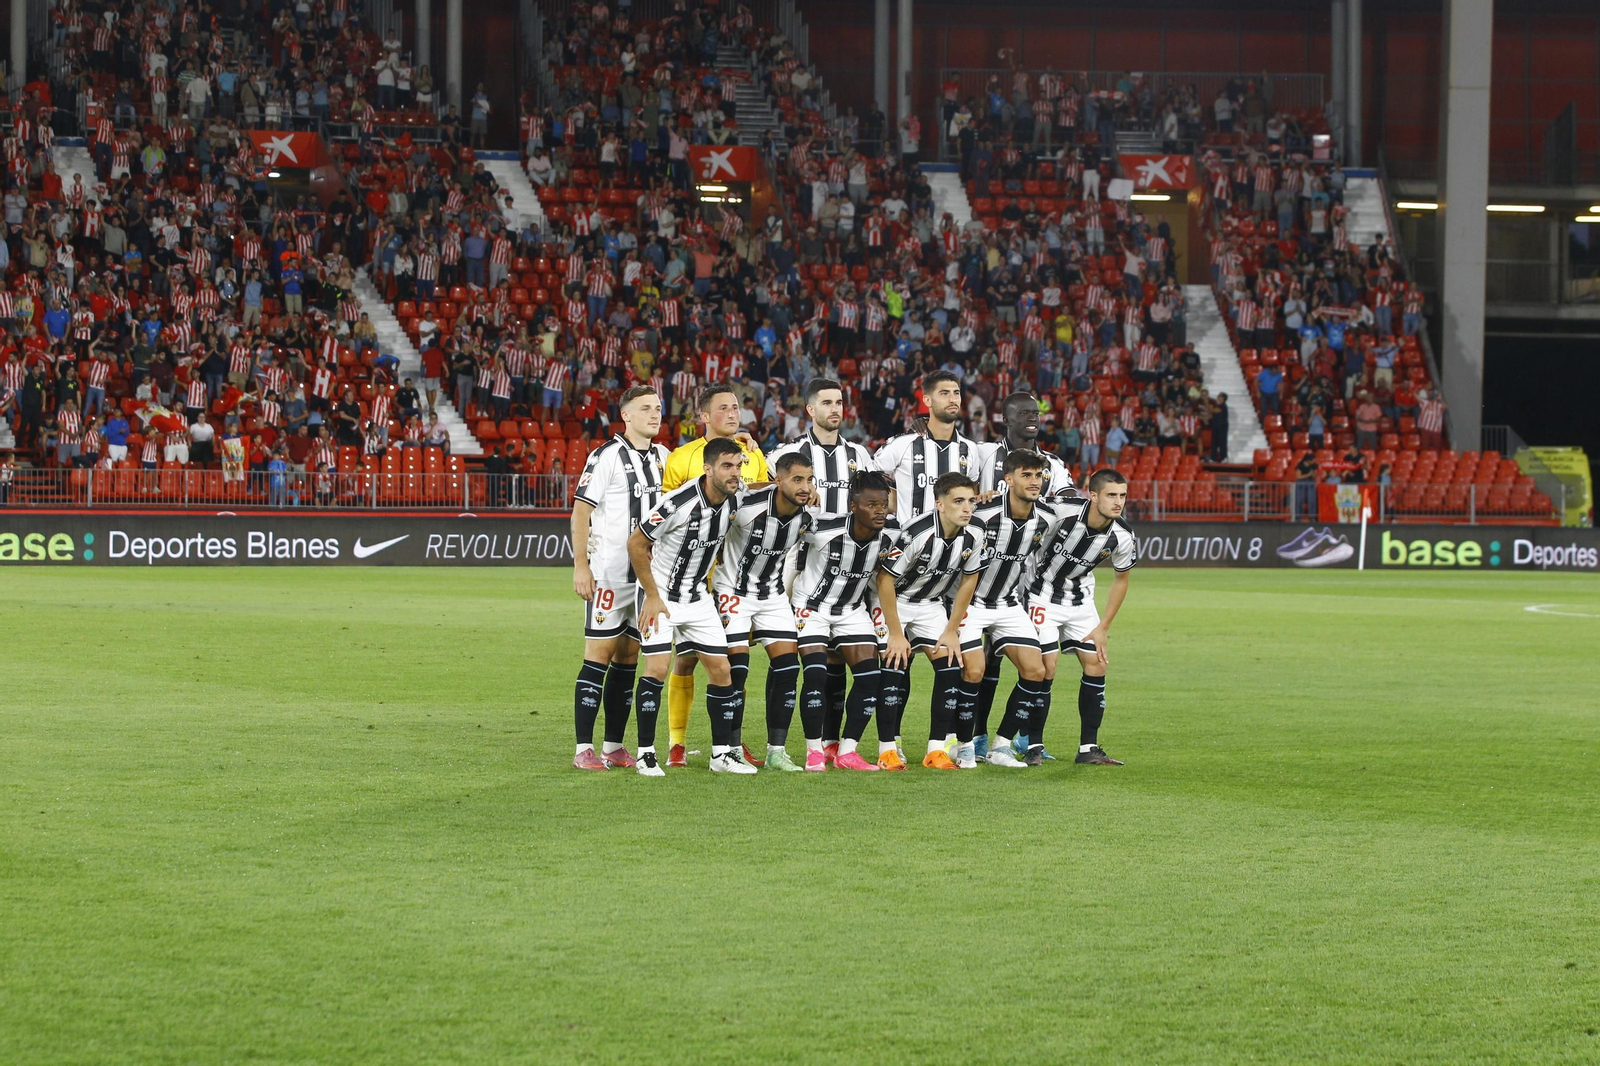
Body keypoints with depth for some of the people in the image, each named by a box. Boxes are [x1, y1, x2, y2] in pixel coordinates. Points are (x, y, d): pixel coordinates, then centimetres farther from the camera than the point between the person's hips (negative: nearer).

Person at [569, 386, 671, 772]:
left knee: (628, 659, 9)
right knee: (599, 656, -8)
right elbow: (581, 512, -11)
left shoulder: (661, 457, 12)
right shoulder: (607, 456, -10)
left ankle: (614, 746, 14)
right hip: (608, 573, -7)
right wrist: (580, 566, -17)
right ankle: (584, 749, -7)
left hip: (647, 573, 7)